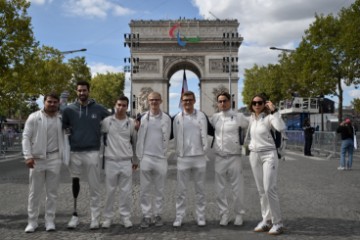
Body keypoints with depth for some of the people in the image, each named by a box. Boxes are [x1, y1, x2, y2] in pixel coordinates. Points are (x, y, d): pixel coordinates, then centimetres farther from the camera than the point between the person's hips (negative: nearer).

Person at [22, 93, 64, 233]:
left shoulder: (61, 119, 7)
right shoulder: (34, 117, -1)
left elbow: (65, 135, 10)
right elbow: (26, 137, -3)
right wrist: (28, 156, -12)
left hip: (54, 158, 2)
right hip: (37, 158, -2)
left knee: (52, 192, 7)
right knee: (34, 192, 4)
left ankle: (50, 221, 16)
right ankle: (32, 221, 14)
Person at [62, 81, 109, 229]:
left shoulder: (99, 109, 2)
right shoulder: (69, 110, 4)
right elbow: (62, 127, 14)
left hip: (92, 152, -1)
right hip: (74, 152, 1)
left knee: (94, 188, 3)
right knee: (75, 184, 8)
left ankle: (95, 218, 12)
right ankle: (75, 214, 22)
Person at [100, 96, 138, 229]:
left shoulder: (131, 123, 4)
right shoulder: (106, 121, -2)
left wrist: (135, 160, 13)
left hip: (126, 162, 2)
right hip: (110, 161, -1)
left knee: (126, 191, 6)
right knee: (110, 191, 6)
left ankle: (125, 217, 17)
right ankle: (107, 217, 17)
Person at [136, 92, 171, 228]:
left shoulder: (166, 118, 1)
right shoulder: (143, 118, 4)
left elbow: (166, 138, 2)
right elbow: (140, 138, 5)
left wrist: (163, 153, -4)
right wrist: (139, 156, 2)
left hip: (160, 158, -1)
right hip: (145, 157, 1)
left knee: (159, 190, 8)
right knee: (145, 190, 4)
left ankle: (158, 215, 18)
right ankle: (146, 216, 13)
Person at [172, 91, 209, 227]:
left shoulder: (201, 116, 2)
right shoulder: (177, 118, 3)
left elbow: (204, 134, 1)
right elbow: (175, 137, 5)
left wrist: (205, 148, -7)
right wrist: (178, 152, 3)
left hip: (199, 157, 0)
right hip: (183, 158, 0)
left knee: (200, 189, 9)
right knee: (181, 189, 5)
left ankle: (200, 216, 19)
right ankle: (179, 217, 15)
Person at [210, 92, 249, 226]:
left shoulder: (238, 117, -4)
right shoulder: (215, 118, 7)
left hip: (234, 157, -3)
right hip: (219, 157, 3)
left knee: (237, 188, 4)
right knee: (220, 189, 7)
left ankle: (239, 215, 18)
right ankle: (224, 214, 19)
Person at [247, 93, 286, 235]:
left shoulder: (269, 117, -10)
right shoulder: (251, 118, 9)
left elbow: (281, 128, -29)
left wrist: (274, 110, -27)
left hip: (269, 154, -6)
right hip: (254, 155, 6)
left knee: (269, 189, -11)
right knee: (261, 190, 9)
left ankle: (277, 223, 0)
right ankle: (266, 220, 18)